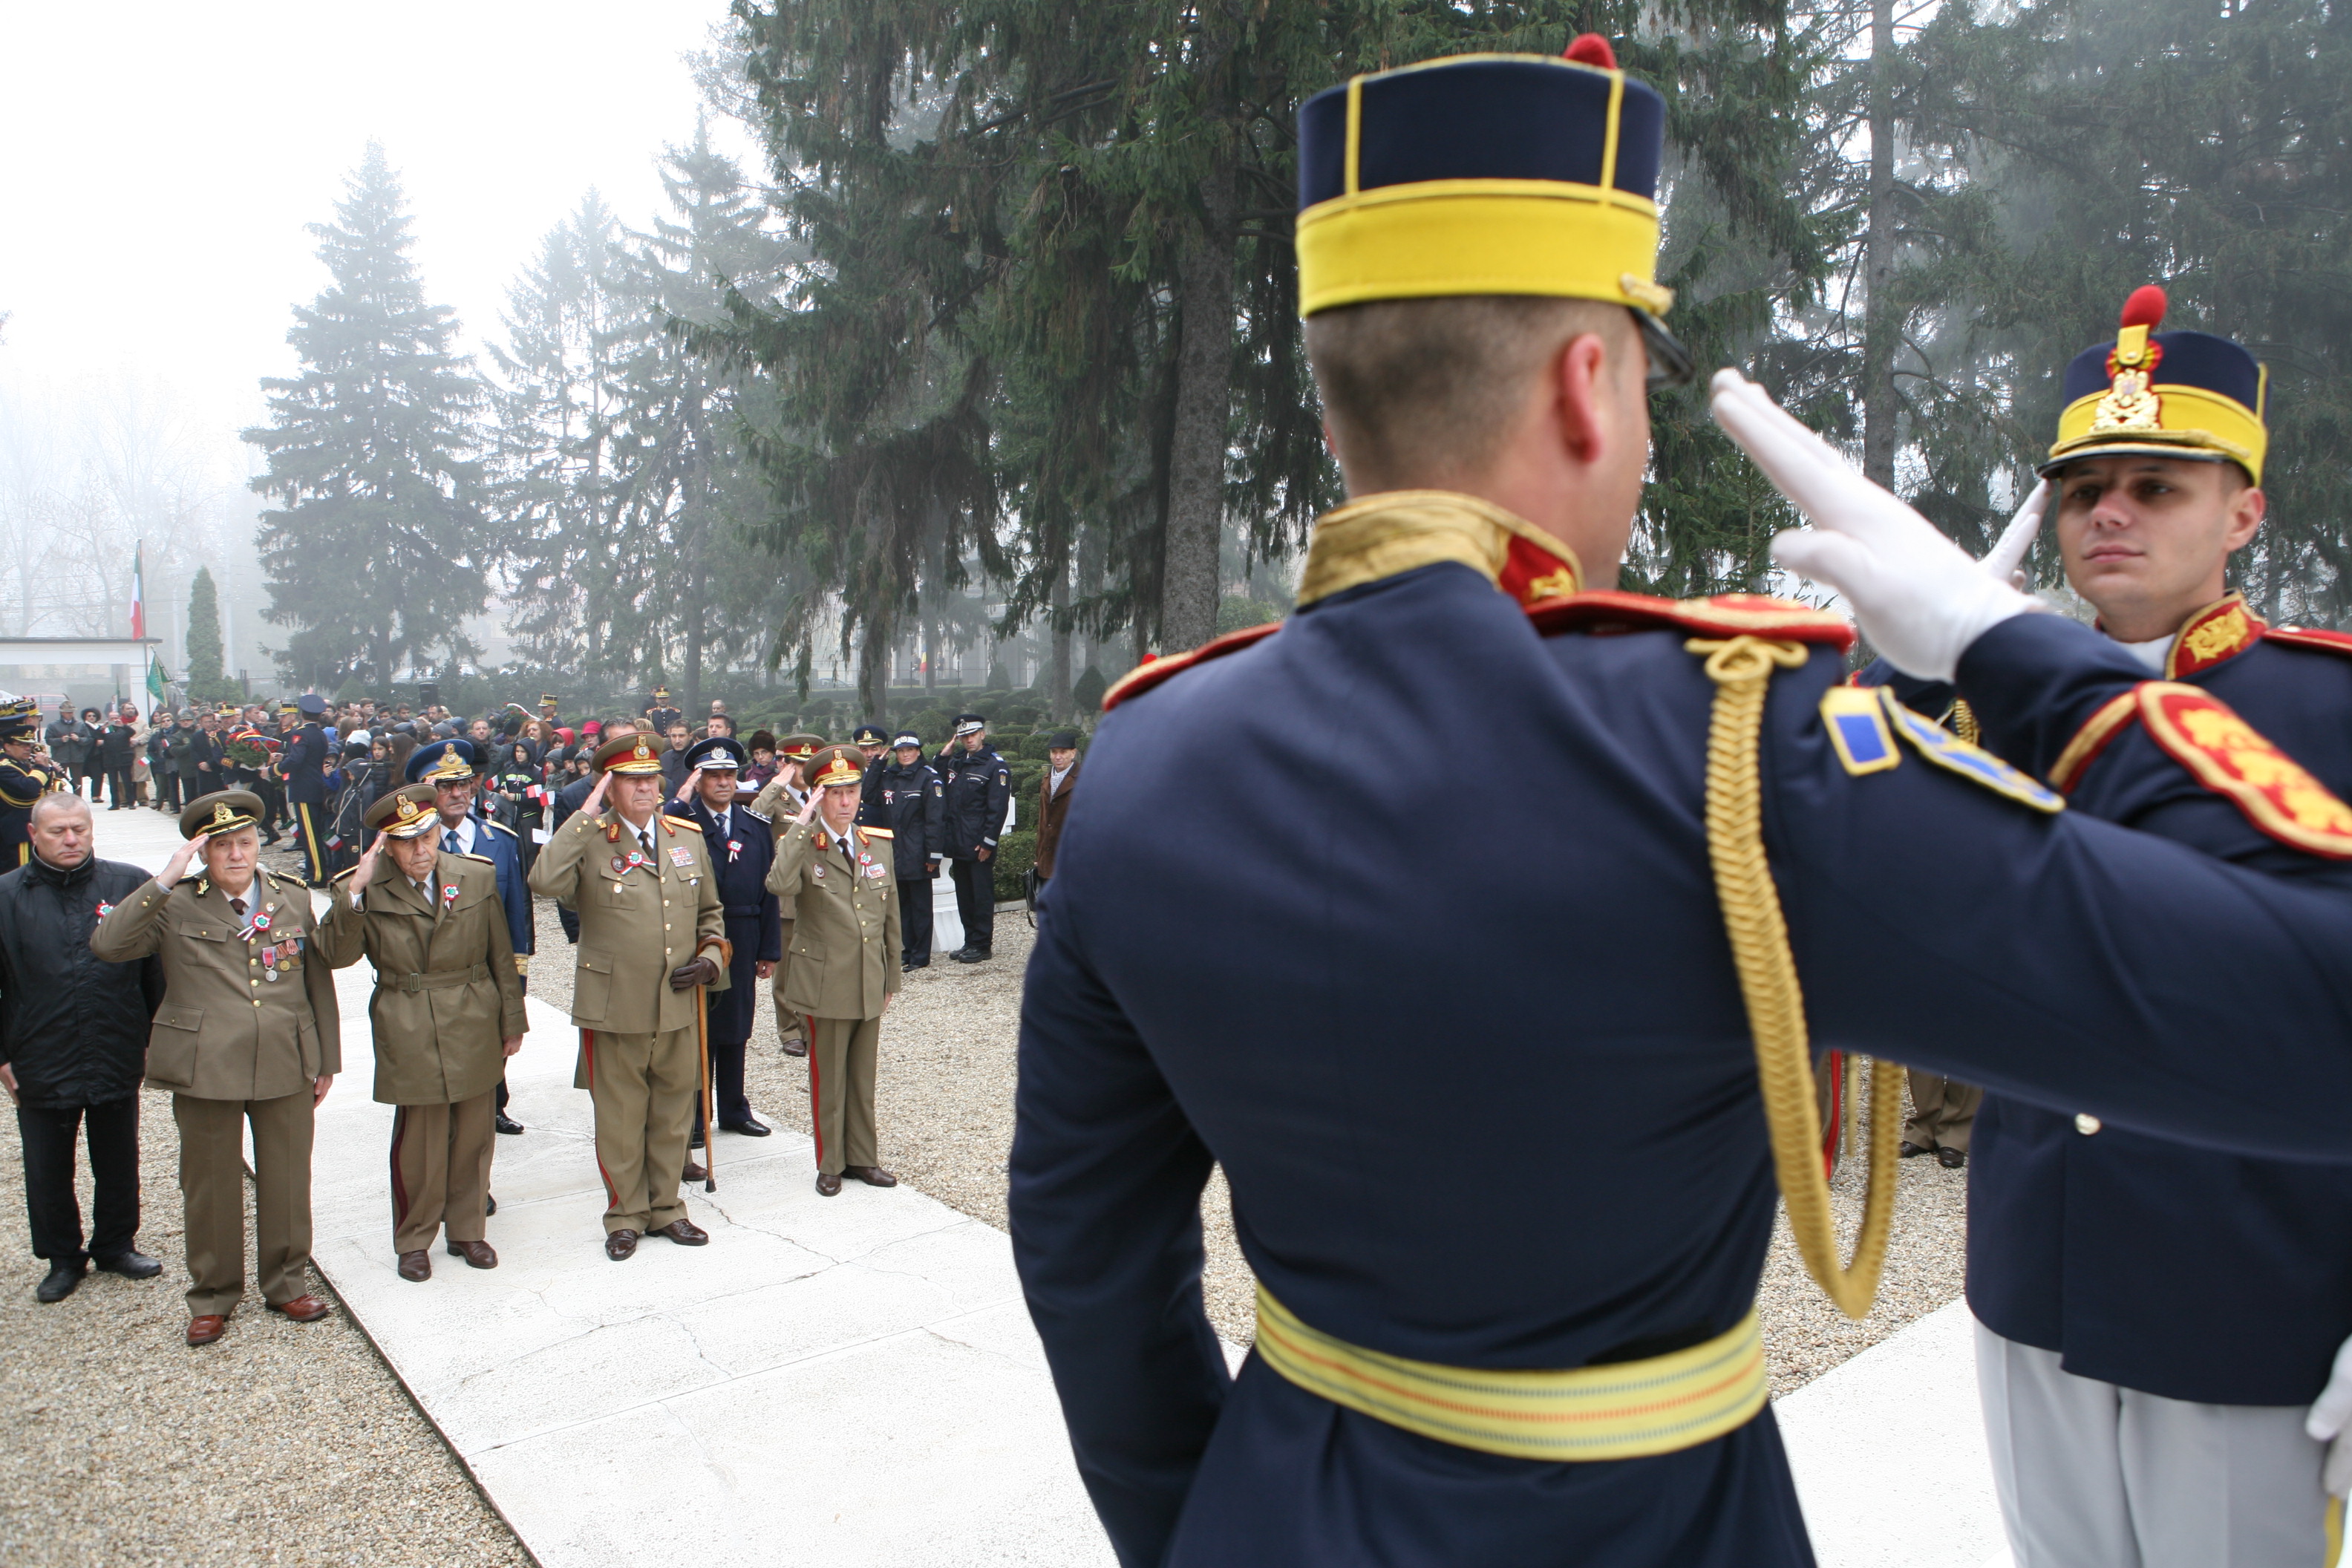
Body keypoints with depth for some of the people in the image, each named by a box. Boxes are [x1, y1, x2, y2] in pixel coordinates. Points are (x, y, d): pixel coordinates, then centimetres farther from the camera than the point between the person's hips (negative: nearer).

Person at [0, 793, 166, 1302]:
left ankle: (116, 1245, 33)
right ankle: (62, 1257, 31)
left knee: (118, 1163, 15)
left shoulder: (131, 884, -4)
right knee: (48, 1170, 13)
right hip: (41, 1064, 0)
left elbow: (157, 969, 2)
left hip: (117, 1060, 0)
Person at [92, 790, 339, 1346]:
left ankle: (286, 1283, 30)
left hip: (285, 1069, 2)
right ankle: (212, 1296, 29)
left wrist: (327, 1062, 10)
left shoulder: (295, 902, 6)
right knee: (209, 1187, 10)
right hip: (204, 1070, -2)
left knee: (287, 1182, 12)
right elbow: (107, 945, -18)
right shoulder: (175, 907, -2)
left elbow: (319, 985, 9)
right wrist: (162, 882, -24)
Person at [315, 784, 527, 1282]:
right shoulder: (365, 890, -4)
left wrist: (512, 1022, 9)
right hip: (410, 1034, -2)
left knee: (472, 1137, 11)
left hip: (475, 1030, 3)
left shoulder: (477, 877, 1)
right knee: (419, 1142, 3)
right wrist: (355, 892, -26)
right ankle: (414, 1240, 23)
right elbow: (335, 956, -16)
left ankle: (467, 1230, 29)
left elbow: (501, 956, 7)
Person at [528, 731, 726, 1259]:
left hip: (677, 1009, 4)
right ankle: (625, 1215, 26)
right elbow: (545, 882, -27)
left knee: (673, 1115, 14)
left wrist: (712, 957, 1)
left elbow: (711, 911, 19)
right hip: (615, 1011, -4)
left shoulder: (688, 838, 9)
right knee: (619, 1119, 9)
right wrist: (585, 816, -22)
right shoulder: (589, 841, -5)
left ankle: (665, 1208, 30)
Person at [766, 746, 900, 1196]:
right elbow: (780, 886, -32)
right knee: (827, 1078, 7)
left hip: (870, 985, 4)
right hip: (824, 985, -4)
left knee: (863, 1076, 14)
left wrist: (892, 977, 13)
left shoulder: (880, 843, 6)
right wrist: (802, 824, -27)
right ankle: (830, 1164, 21)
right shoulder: (799, 845, -7)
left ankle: (863, 1157, 26)